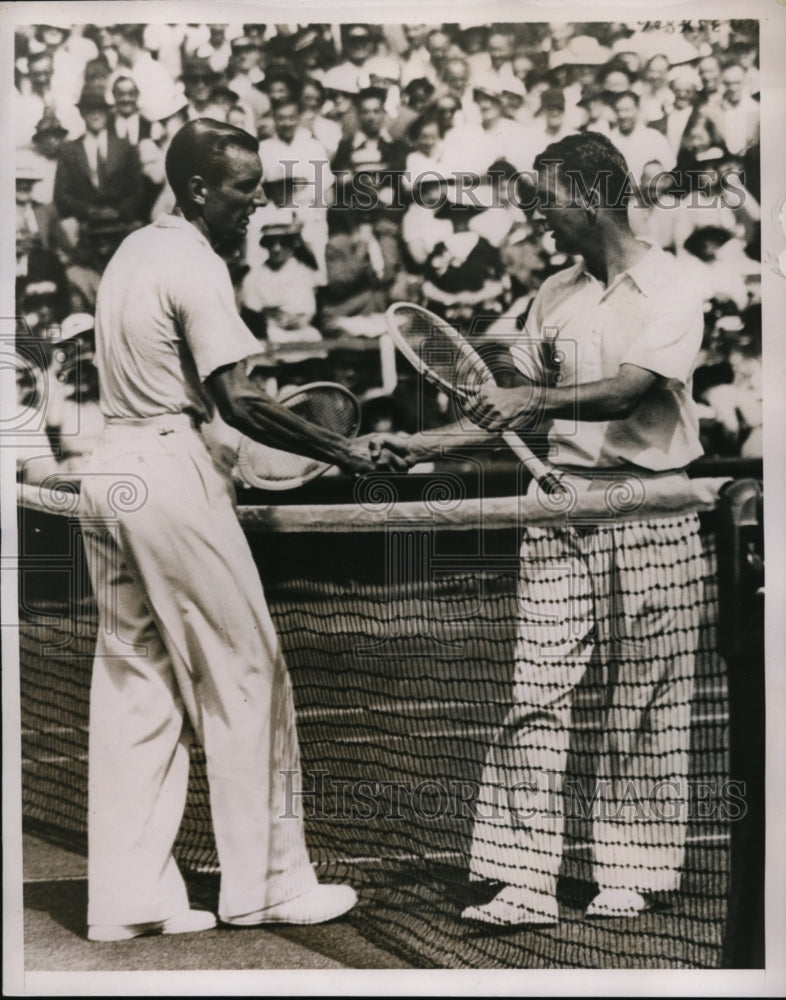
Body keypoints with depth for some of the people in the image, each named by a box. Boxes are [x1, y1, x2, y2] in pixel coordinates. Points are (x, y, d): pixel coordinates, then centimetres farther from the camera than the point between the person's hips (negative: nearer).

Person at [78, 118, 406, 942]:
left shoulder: (134, 251, 17)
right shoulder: (196, 265, -12)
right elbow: (238, 404, -18)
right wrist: (347, 455, -14)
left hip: (109, 467, 9)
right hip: (169, 472, -9)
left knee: (132, 680, 9)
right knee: (241, 671, 1)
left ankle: (125, 897, 12)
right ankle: (264, 881, 9)